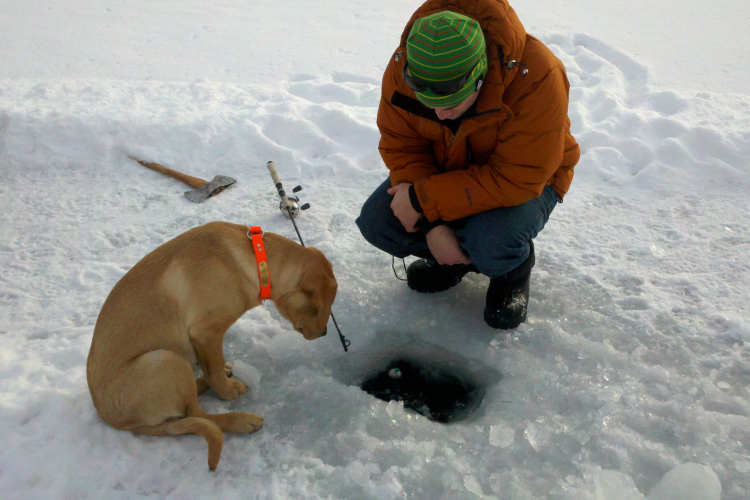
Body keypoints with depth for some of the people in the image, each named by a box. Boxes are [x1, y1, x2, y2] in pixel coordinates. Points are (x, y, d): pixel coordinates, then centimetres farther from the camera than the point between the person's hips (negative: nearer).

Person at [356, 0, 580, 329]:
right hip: (447, 170, 5)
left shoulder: (536, 78, -35)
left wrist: (424, 199, -33)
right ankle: (453, 260, 14)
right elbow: (401, 148, -13)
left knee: (490, 243, -35)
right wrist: (434, 224, -25)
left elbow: (517, 179, -34)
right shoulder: (402, 69, -22)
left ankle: (514, 270, 5)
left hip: (527, 180, -4)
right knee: (376, 223, -15)